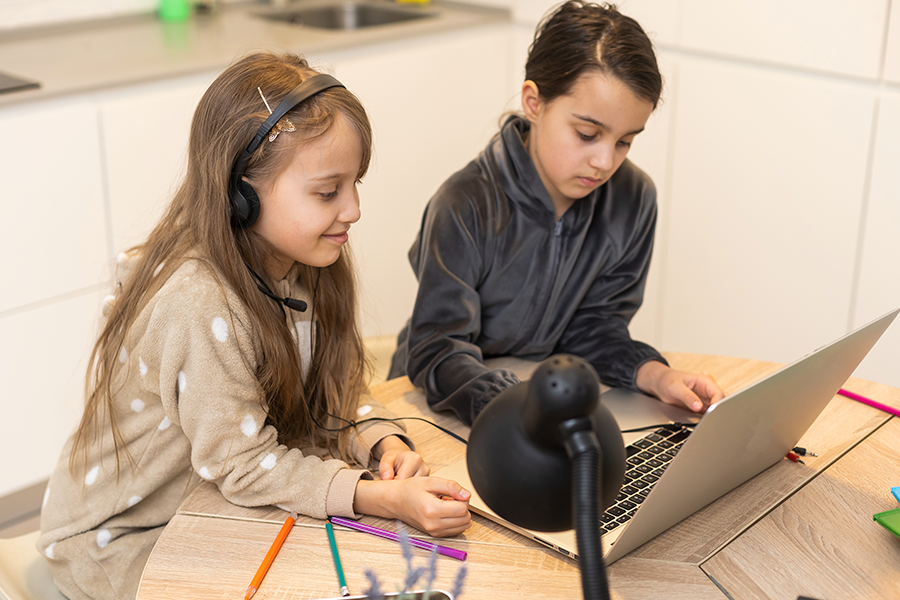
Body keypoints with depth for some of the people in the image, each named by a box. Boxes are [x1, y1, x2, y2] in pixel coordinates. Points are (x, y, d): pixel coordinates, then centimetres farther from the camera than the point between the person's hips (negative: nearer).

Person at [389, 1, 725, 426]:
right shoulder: (466, 207, -24)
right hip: (442, 403, -3)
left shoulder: (633, 200, -7)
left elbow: (593, 324, 1)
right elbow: (438, 349, -25)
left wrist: (654, 375, -18)